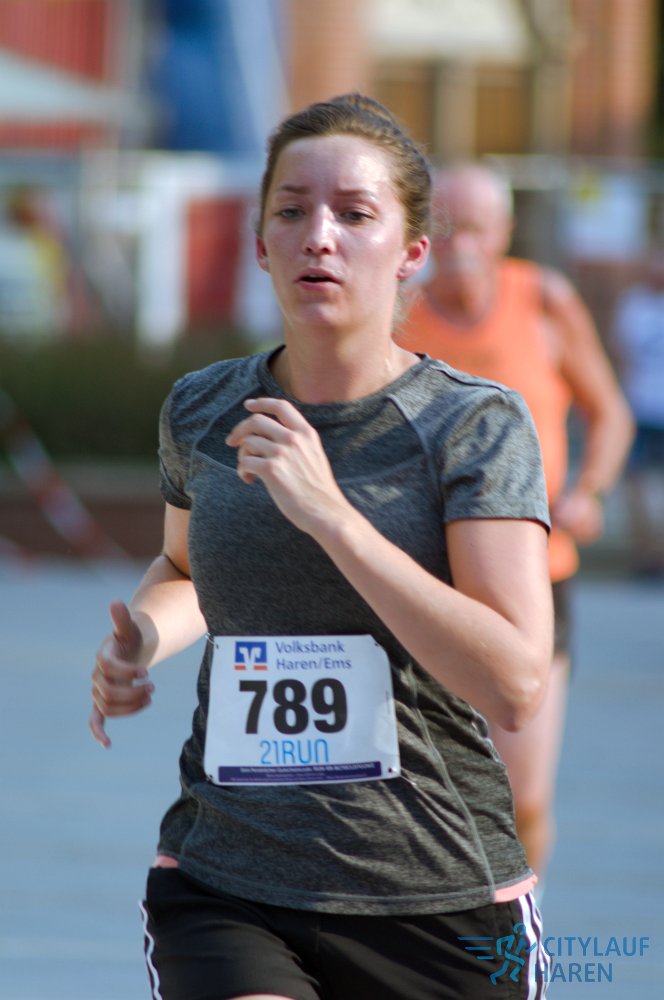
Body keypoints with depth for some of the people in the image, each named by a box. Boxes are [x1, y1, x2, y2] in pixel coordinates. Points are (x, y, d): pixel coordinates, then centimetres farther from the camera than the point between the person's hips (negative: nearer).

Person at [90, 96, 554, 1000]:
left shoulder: (478, 425, -6)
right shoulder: (200, 414, 6)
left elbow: (515, 686, -18)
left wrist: (330, 514, -21)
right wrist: (144, 637, 5)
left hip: (442, 901, -1)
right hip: (222, 888, 1)